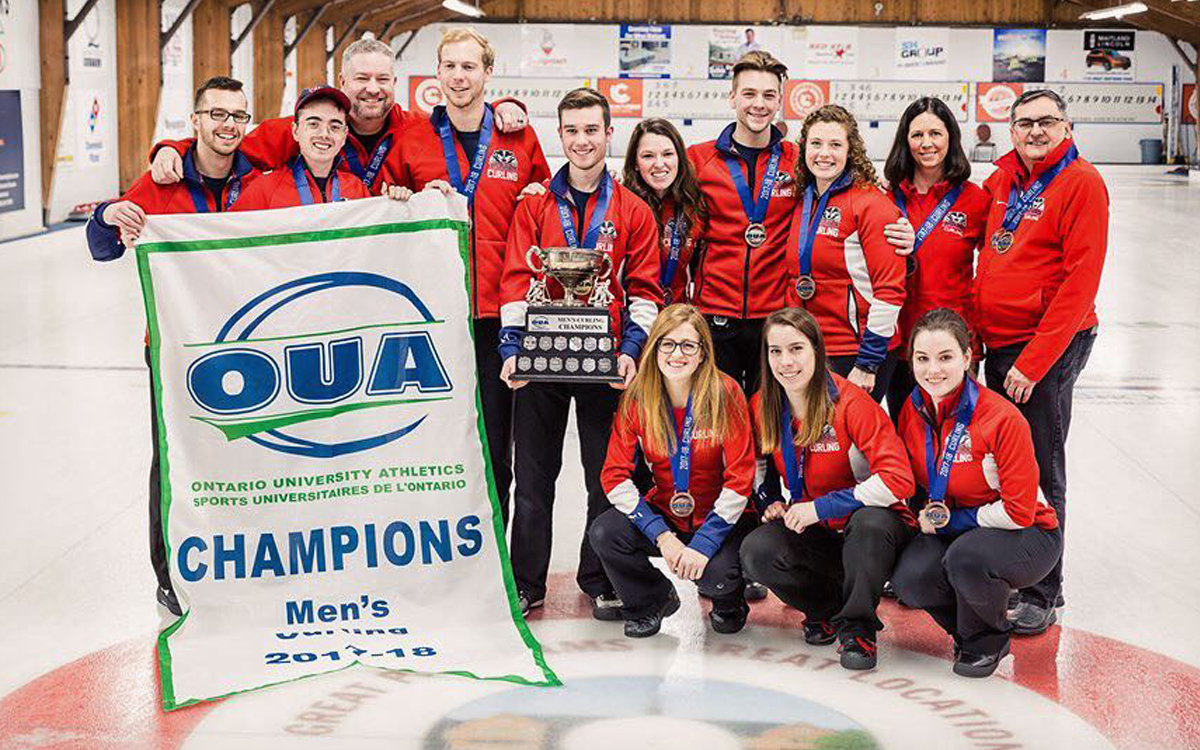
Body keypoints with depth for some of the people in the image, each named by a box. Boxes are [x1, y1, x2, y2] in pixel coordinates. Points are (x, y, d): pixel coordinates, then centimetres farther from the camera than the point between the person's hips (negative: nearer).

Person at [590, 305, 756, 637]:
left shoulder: (725, 394, -15)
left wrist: (704, 544, -24)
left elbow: (739, 478, -15)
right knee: (603, 534, -23)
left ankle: (728, 604, 12)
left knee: (718, 575, -30)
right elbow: (615, 476, -9)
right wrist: (661, 535, -21)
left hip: (718, 518, -3)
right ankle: (655, 599, 8)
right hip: (663, 515, 3)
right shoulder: (637, 398, -7)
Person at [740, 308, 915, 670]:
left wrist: (822, 507, -27)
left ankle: (858, 627, -16)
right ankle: (830, 609, 4)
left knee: (869, 522, -39)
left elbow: (898, 479, -25)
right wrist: (768, 503, -4)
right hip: (814, 534, 5)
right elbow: (755, 467, 18)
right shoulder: (761, 407, -3)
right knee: (756, 551, -24)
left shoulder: (850, 403, -20)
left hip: (873, 524, -5)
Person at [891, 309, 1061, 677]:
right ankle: (969, 630, 9)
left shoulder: (1002, 418, -24)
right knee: (909, 578, -25)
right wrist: (931, 514, -9)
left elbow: (1019, 511, -20)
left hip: (1029, 537, -5)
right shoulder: (913, 410, -6)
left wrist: (954, 519, -16)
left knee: (965, 557, -37)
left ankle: (988, 640, -3)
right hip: (949, 531, 5)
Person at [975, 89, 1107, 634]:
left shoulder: (1081, 182, -11)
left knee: (1039, 473, -1)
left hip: (1048, 346, -7)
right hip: (997, 344, 7)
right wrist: (977, 333, 8)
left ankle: (1042, 594, 9)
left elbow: (1080, 281, -16)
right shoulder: (1001, 181, 10)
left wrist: (1034, 360, -18)